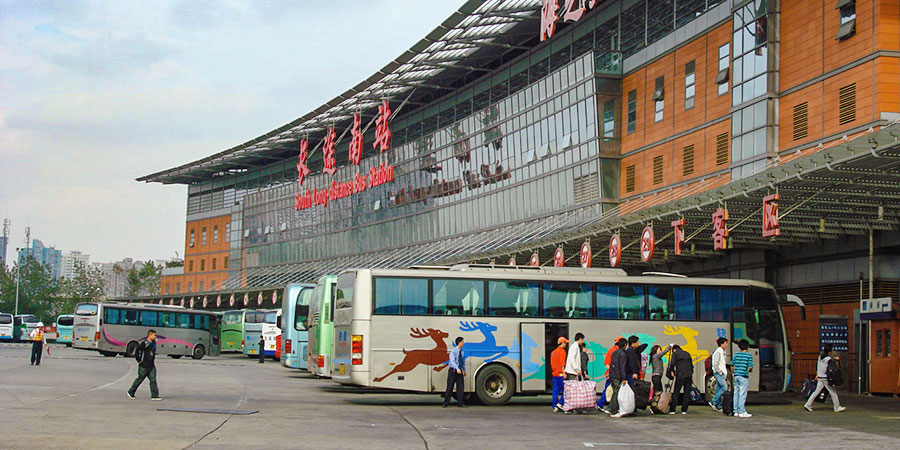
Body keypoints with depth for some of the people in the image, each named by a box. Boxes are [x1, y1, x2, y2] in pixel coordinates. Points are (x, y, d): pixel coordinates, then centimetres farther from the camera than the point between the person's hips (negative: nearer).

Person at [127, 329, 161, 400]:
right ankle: (131, 392, 22)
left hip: (151, 366, 7)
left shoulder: (153, 343, 11)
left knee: (153, 380, -2)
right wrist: (139, 360, -14)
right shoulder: (145, 343, -15)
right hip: (144, 366, -7)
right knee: (139, 379, 5)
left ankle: (154, 395, -4)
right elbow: (137, 351, -19)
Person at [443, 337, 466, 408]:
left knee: (460, 387, 1)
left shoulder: (462, 352, 8)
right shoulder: (453, 351, -13)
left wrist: (464, 370, 18)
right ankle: (446, 403, 8)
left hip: (460, 371, 6)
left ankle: (460, 403, 6)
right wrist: (457, 369, -38)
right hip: (453, 371, -6)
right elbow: (452, 361, -26)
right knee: (450, 387, -1)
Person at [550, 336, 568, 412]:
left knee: (555, 391, 7)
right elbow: (562, 363, -16)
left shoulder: (553, 352, 17)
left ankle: (555, 407, 5)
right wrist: (564, 372, -19)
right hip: (561, 374, -8)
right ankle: (560, 403, -10)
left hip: (554, 374, 8)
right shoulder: (562, 351, -8)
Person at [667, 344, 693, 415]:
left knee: (676, 393, 1)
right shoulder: (687, 353, 19)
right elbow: (691, 365, 19)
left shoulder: (675, 353, 3)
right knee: (687, 393, 7)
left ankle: (672, 410, -2)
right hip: (689, 375, 4)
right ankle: (684, 410, 4)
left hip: (680, 375, -4)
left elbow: (672, 363, -9)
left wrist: (671, 371, 7)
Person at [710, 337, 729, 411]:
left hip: (722, 373, 9)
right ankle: (713, 402, -13)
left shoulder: (722, 352, 18)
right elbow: (715, 365, -18)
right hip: (718, 373, -9)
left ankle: (718, 406, 8)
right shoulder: (718, 352, -12)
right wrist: (720, 372, -17)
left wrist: (725, 374, 16)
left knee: (719, 389, 7)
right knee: (724, 388, -15)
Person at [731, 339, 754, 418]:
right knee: (742, 395, -3)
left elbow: (732, 365, 11)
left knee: (736, 394, 10)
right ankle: (742, 412, -3)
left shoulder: (736, 355, 9)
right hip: (743, 376, -6)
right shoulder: (749, 355, -6)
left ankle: (736, 411, 14)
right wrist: (750, 370, 12)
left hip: (736, 376, 6)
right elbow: (750, 367, -10)